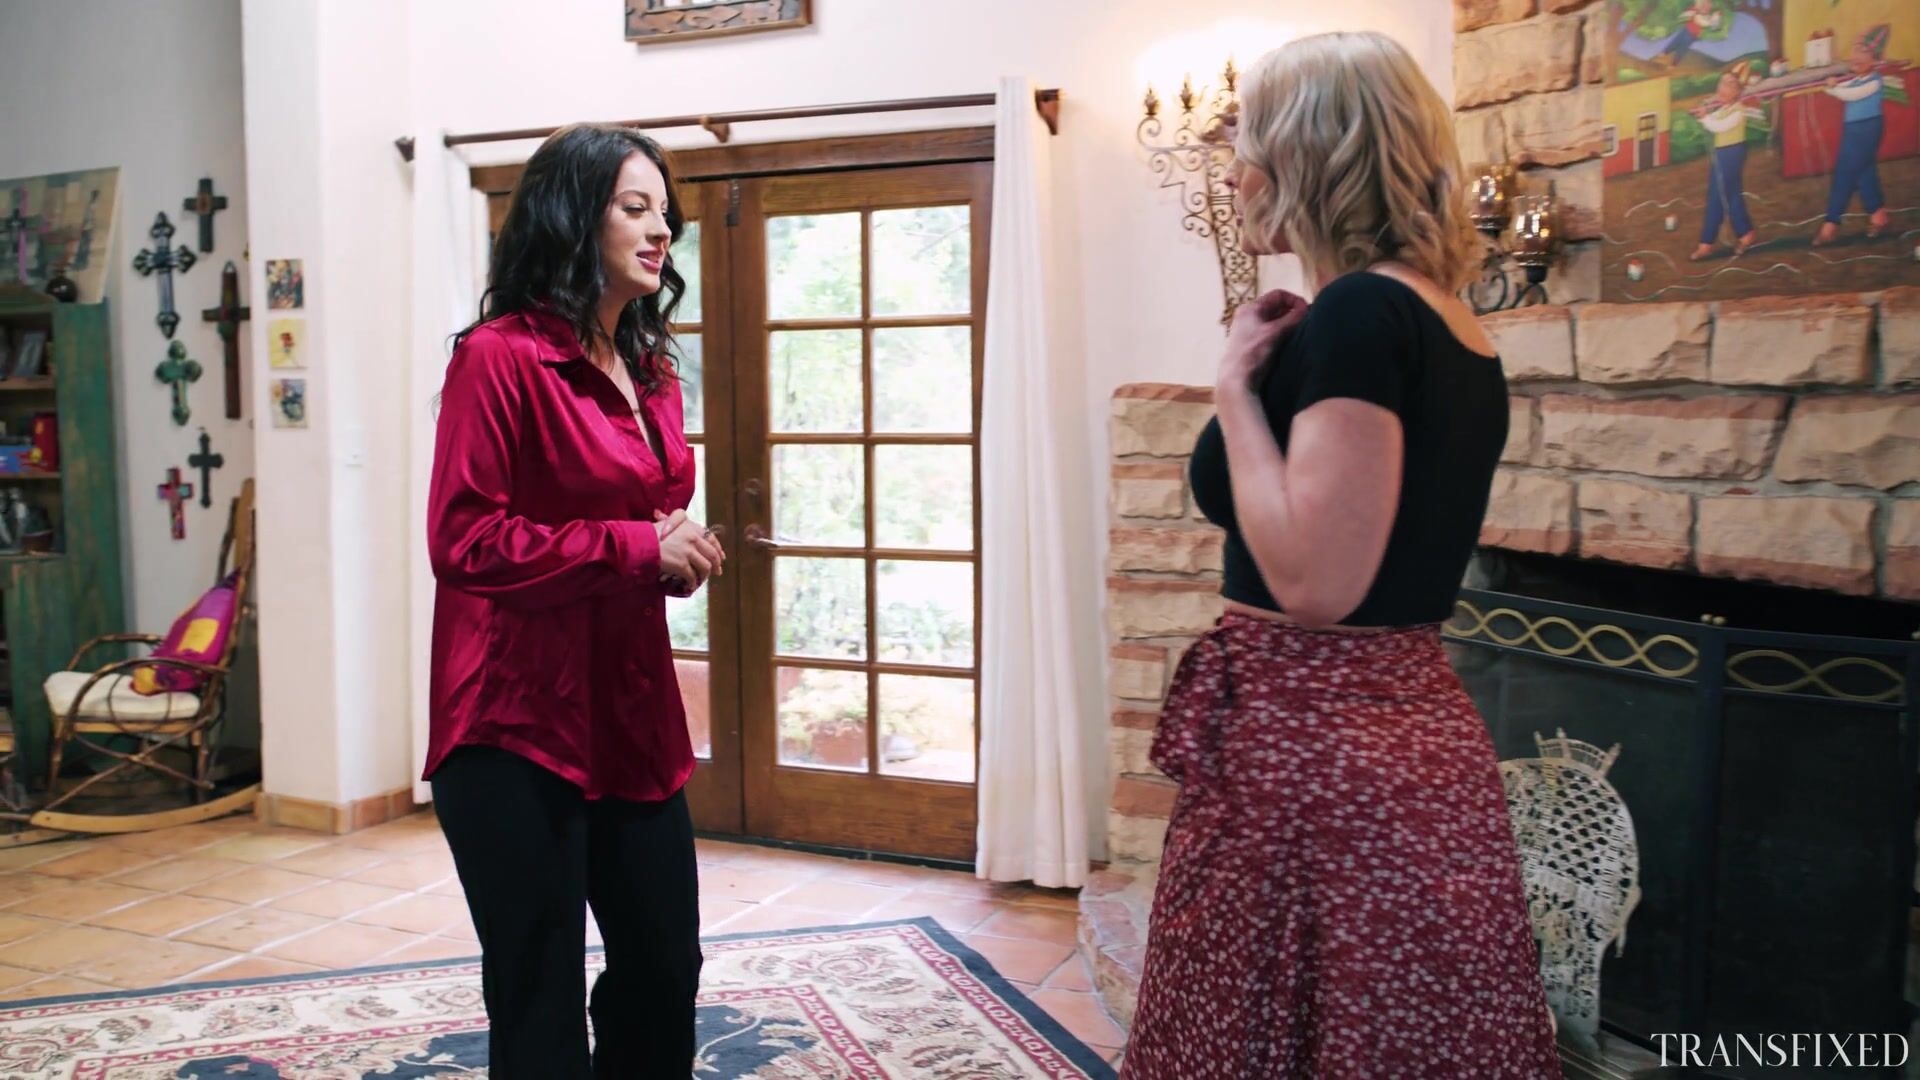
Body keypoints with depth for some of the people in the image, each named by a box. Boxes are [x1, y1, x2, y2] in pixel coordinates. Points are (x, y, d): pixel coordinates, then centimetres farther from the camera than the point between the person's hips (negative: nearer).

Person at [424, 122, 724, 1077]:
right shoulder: (500, 356, -11)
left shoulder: (651, 373, 12)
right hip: (518, 722, -7)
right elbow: (464, 541, -16)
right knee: (540, 997, 4)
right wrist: (634, 546, -18)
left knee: (665, 969, 16)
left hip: (632, 713, 8)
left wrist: (679, 557, 3)